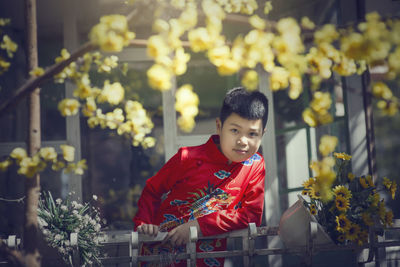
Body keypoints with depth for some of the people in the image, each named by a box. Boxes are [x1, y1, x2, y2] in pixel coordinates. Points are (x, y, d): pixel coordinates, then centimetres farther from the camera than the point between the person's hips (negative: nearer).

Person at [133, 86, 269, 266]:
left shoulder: (255, 166, 3)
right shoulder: (189, 158, -3)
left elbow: (251, 216, -4)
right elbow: (153, 190, 9)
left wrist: (200, 226, -13)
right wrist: (143, 222, -9)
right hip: (162, 249, -2)